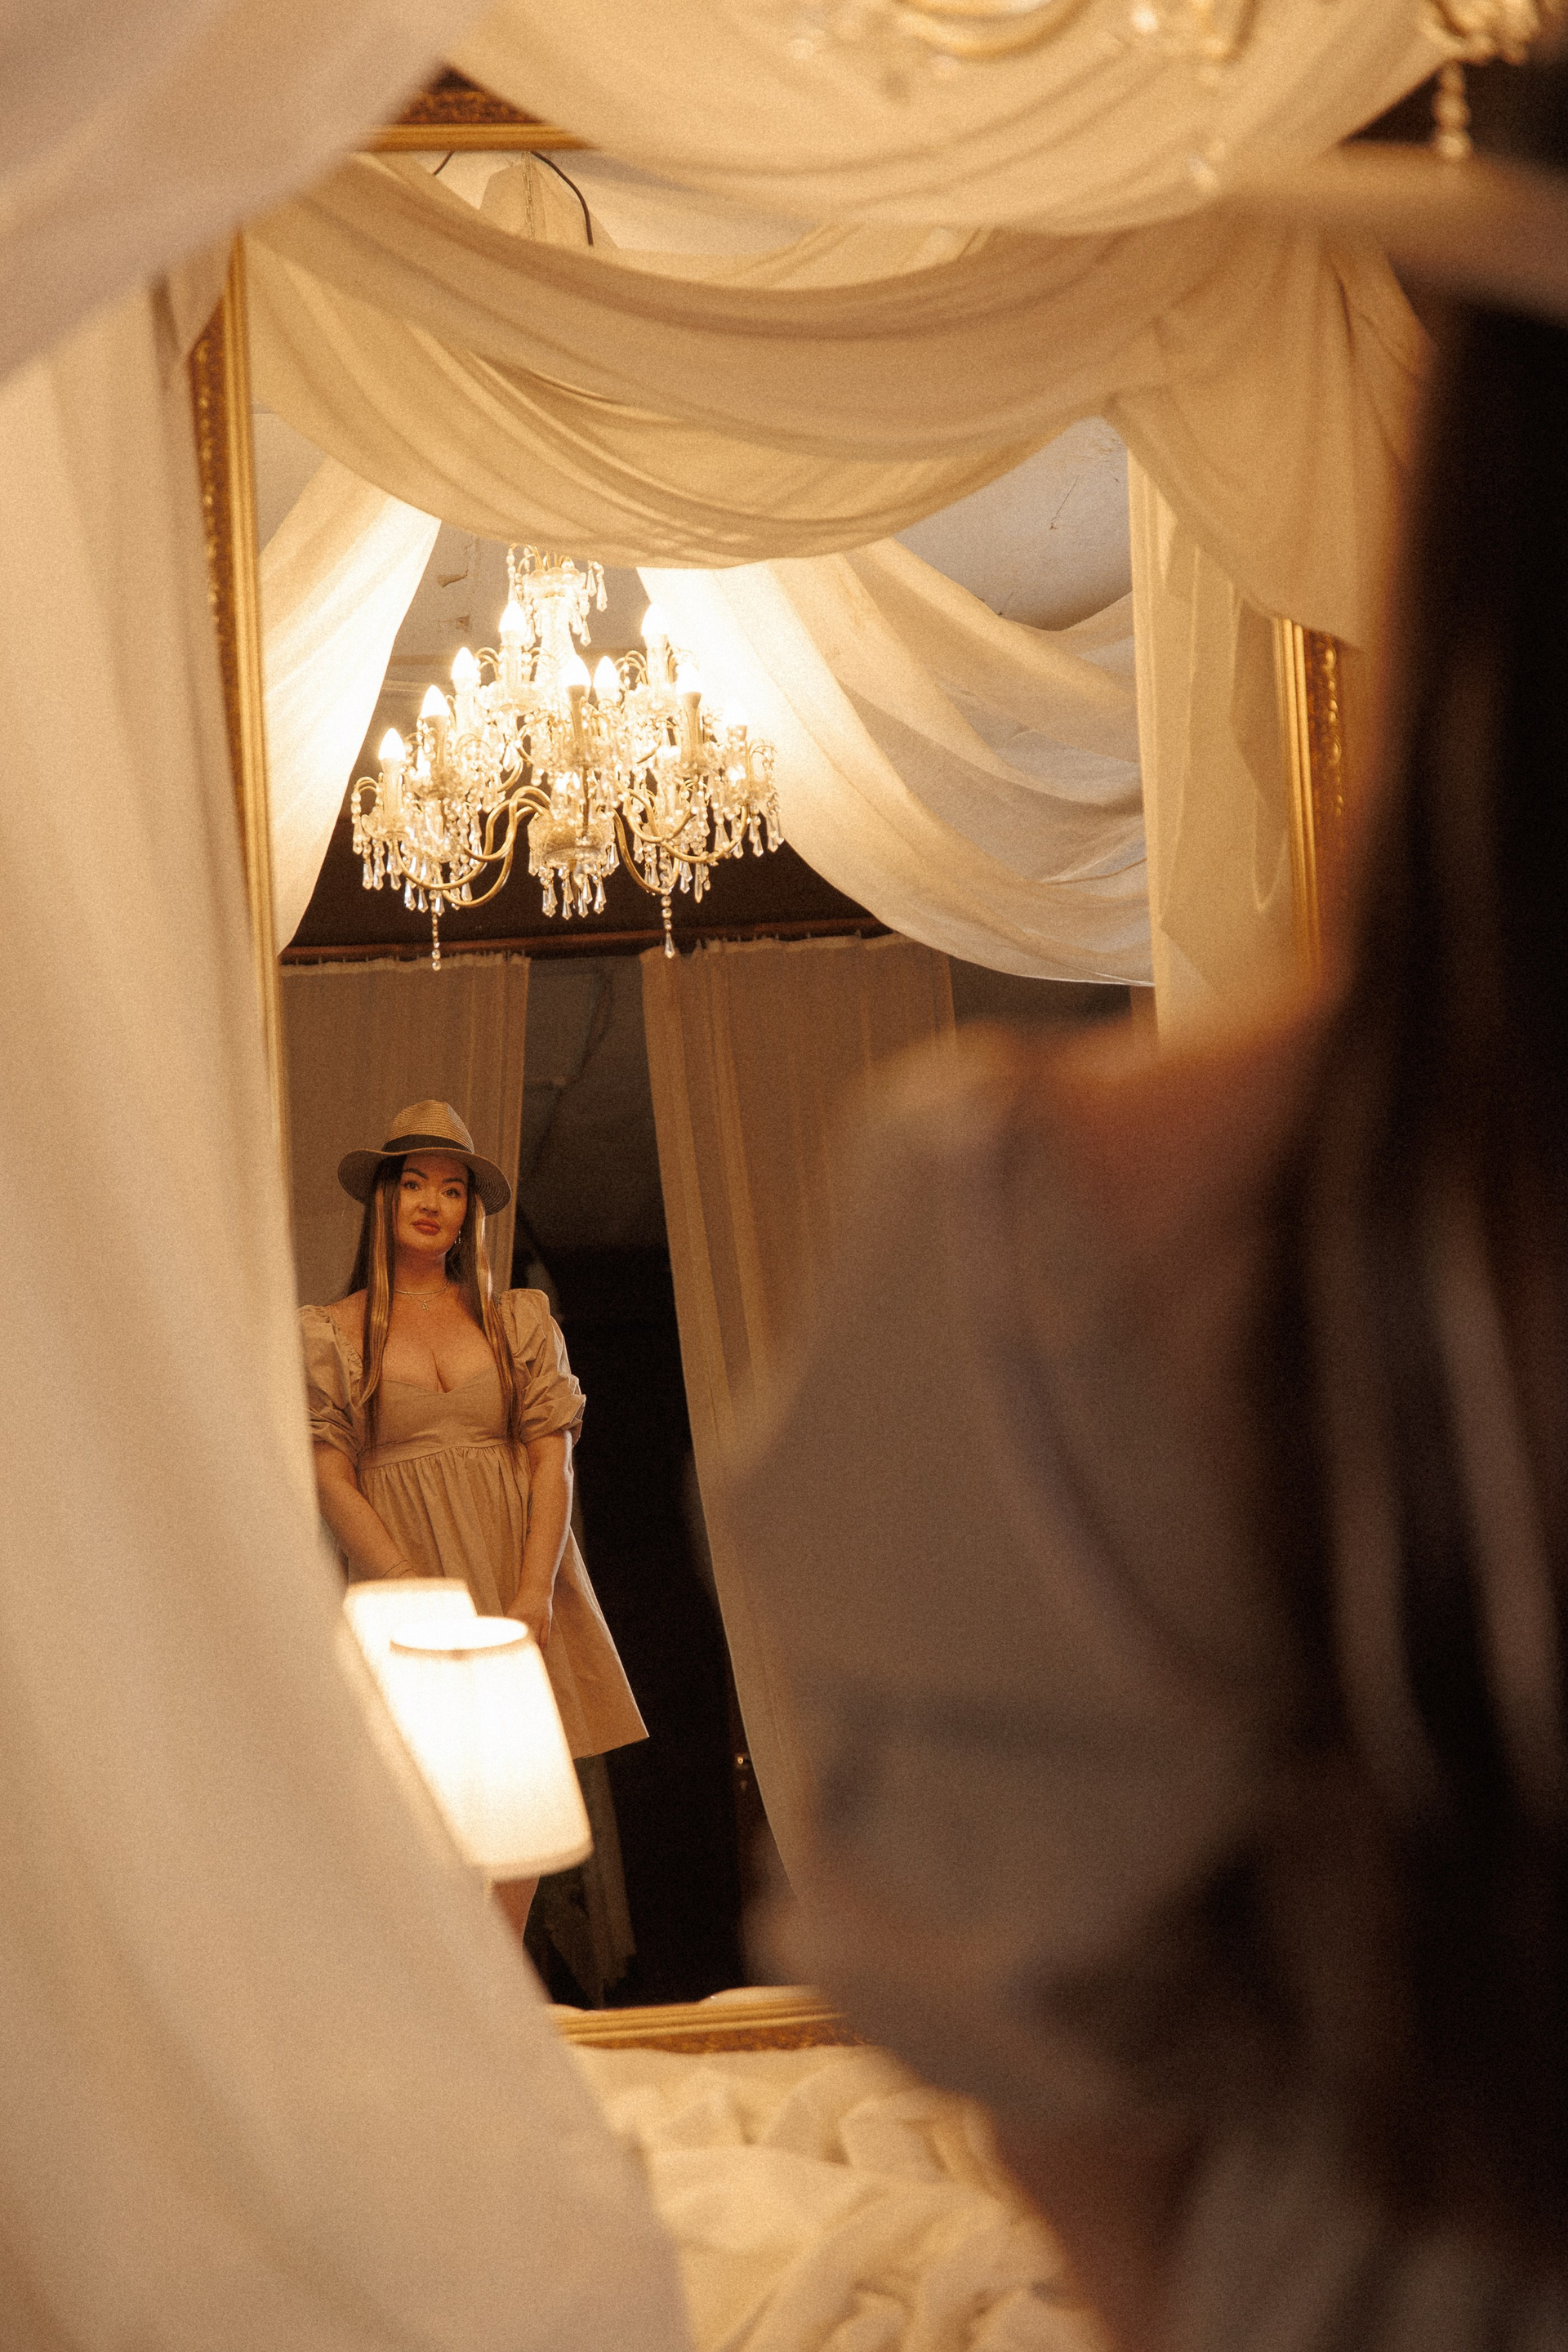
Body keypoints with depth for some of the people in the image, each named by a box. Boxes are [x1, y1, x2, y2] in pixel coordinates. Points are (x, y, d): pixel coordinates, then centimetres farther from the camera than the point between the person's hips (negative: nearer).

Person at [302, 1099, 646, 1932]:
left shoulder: (519, 1318, 11)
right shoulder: (333, 1333, 5)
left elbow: (554, 1457, 4)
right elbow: (331, 1482, -2)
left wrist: (534, 1592, -10)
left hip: (520, 1582, 3)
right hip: (404, 1570, -2)